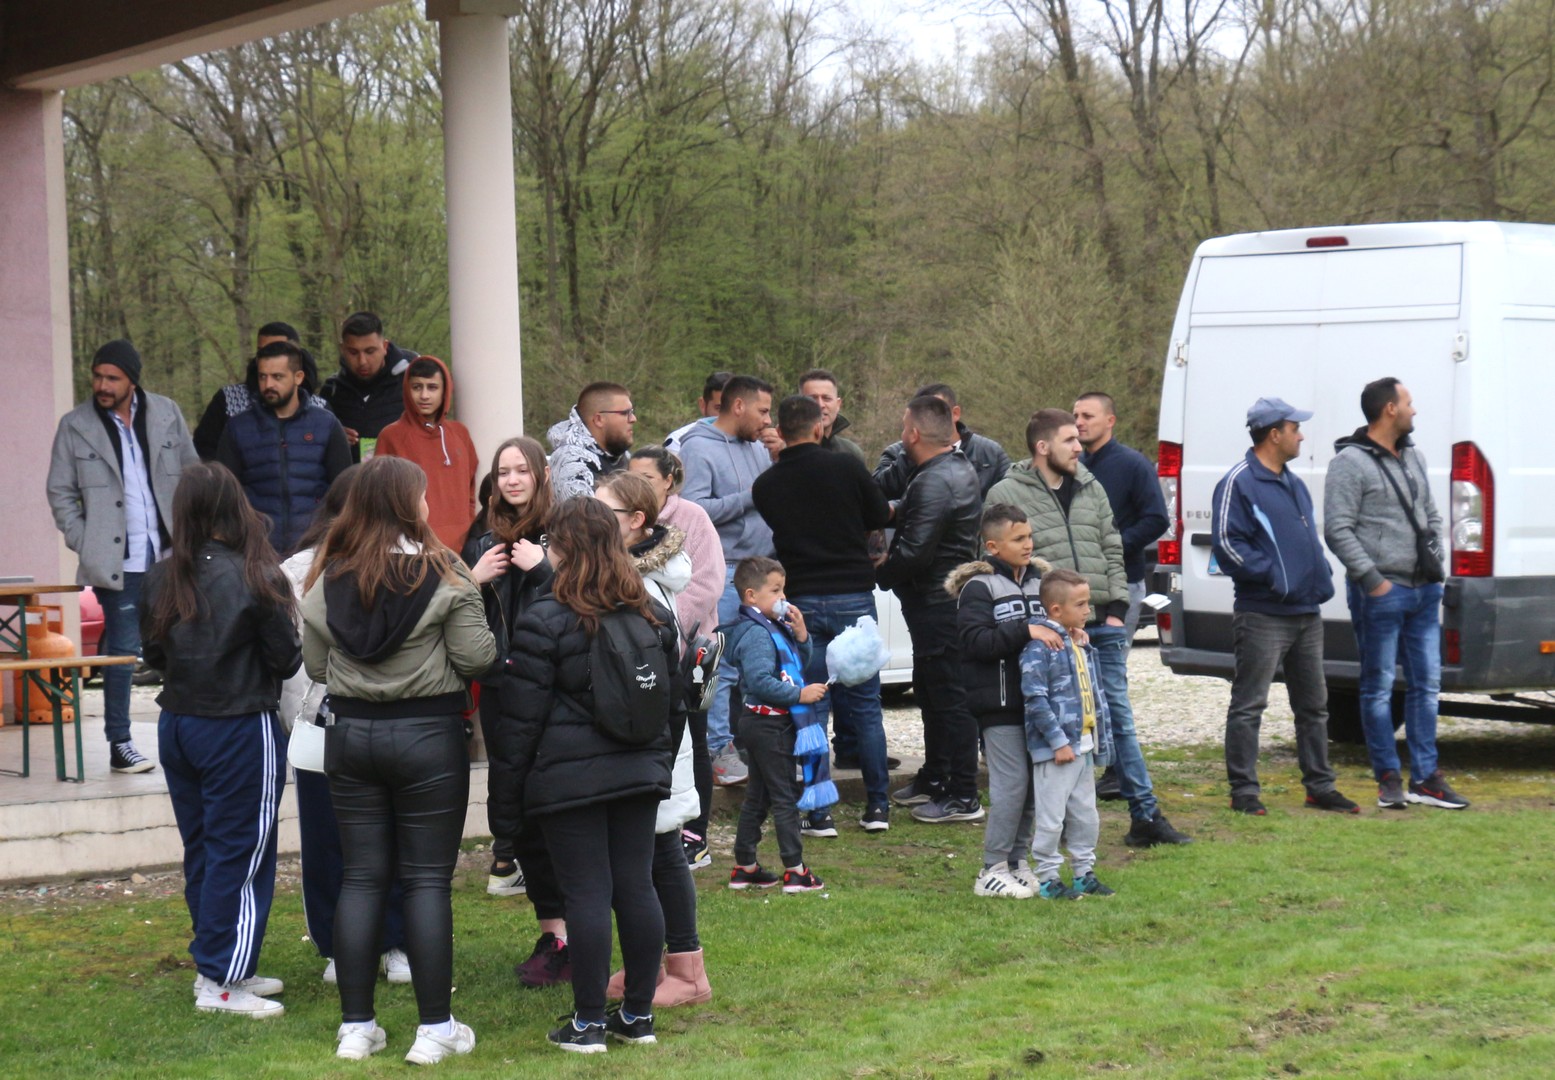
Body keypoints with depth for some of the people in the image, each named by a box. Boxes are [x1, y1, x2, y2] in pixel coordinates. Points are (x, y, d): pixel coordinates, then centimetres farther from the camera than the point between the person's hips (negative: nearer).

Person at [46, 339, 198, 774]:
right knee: (123, 650, -1)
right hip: (118, 561, -2)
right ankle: (119, 744, 8)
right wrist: (84, 544, -5)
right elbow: (60, 493, 5)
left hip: (170, 555, 2)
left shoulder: (166, 414, 5)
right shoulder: (75, 426, 0)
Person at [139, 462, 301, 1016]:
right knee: (240, 852, 2)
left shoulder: (162, 578, -3)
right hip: (240, 729, -6)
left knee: (201, 849, 15)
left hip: (177, 723, 6)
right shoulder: (252, 578, -18)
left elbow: (152, 652, 7)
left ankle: (223, 966, 24)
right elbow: (287, 658, -11)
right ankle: (221, 981, 4)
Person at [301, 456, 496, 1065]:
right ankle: (435, 1028, 5)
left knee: (362, 877, 9)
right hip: (429, 735, -4)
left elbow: (315, 664, 4)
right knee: (428, 880, 3)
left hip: (351, 734, 4)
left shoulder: (329, 578, 0)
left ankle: (355, 1026, 11)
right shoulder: (442, 575, -12)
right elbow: (478, 658, -12)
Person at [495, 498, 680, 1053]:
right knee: (637, 887, 8)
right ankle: (638, 1014, 16)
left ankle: (589, 1022, 3)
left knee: (586, 893, -2)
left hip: (569, 778, -6)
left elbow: (522, 716, -8)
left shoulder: (544, 621, -10)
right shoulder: (653, 615, 9)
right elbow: (673, 702, 17)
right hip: (639, 773, 6)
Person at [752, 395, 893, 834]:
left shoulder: (765, 485, -1)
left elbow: (777, 535, 9)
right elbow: (880, 516, 6)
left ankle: (818, 813, 3)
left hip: (803, 601, 1)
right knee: (865, 705, 9)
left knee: (809, 709, 5)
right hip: (854, 596, -1)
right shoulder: (846, 468, -6)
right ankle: (877, 806, 12)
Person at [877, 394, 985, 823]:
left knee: (948, 697, -7)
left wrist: (880, 572, -9)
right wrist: (898, 513, 8)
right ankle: (934, 779, 32)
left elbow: (915, 553, -25)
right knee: (930, 690, 21)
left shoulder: (934, 482, -21)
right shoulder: (959, 467, 13)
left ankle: (963, 798, -3)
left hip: (937, 605, -11)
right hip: (942, 599, 11)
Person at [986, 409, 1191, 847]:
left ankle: (1145, 815, 13)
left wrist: (1116, 607, 5)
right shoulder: (1007, 495, -3)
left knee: (1120, 719, 8)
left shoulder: (1091, 489, 14)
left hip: (1102, 627, 5)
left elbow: (1112, 552, 16)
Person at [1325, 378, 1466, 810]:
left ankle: (1426, 778, 14)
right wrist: (1373, 580, -17)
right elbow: (1337, 530, -13)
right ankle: (1389, 779, 8)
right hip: (1380, 593, -8)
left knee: (1426, 684, 8)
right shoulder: (1350, 462, -9)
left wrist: (1436, 566, 11)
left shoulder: (1413, 456, 15)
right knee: (1379, 688, 0)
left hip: (1424, 591, 8)